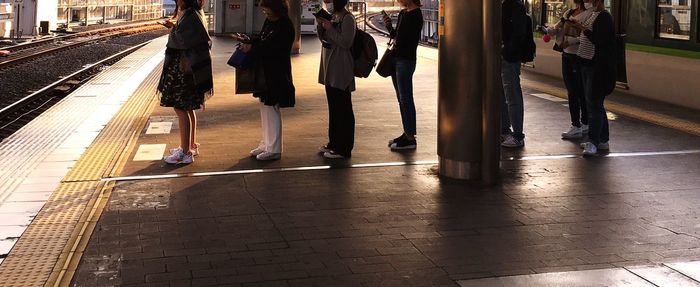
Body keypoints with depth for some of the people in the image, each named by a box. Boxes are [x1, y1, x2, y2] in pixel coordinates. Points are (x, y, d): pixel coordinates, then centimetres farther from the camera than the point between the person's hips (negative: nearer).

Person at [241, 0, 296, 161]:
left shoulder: (285, 26, -17)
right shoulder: (269, 22, 9)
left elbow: (272, 49, -22)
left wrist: (251, 48, -20)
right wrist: (250, 42, -2)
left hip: (276, 75, -9)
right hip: (265, 72, 9)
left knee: (271, 109, -4)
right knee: (265, 108, 15)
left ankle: (274, 150, 4)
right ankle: (266, 144, 25)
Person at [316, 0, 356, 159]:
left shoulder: (347, 19, -13)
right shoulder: (333, 17, 13)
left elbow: (346, 42, -21)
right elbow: (324, 39, 19)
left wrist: (330, 28, -17)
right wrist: (321, 25, 1)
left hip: (341, 72, -9)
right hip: (330, 70, 9)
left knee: (343, 109, -5)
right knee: (333, 108, 15)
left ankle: (343, 149, -1)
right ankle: (334, 143, 25)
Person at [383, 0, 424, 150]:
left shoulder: (416, 15, -13)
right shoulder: (402, 13, 13)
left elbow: (411, 40, -18)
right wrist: (389, 26, 4)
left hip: (406, 60, -9)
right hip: (397, 58, 9)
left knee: (406, 99, -6)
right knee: (401, 99, 13)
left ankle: (410, 138, -1)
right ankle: (407, 133, 20)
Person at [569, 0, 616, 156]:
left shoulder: (604, 17, -13)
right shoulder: (592, 16, 15)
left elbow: (599, 40, -23)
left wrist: (583, 28, -20)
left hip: (598, 67, -10)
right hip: (587, 64, 10)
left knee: (594, 104, -9)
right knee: (594, 104, 13)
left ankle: (593, 142, -8)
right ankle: (602, 140, 20)